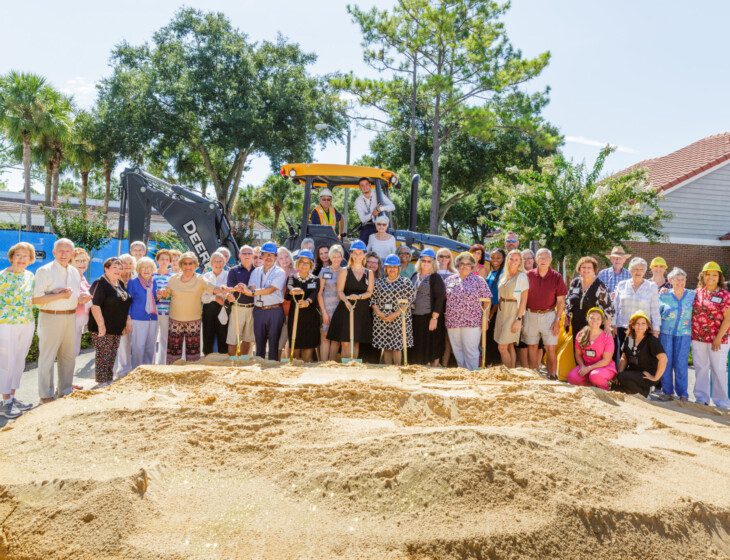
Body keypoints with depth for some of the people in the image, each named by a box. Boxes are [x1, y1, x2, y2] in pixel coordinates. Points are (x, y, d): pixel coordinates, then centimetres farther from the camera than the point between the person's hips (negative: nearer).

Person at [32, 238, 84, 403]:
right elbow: (35, 299, -15)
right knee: (48, 357, 0)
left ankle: (65, 390, 25)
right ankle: (46, 394, 10)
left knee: (69, 356, 13)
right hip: (51, 317, -6)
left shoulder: (75, 272, 11)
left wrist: (81, 299, 0)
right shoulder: (45, 271, -9)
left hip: (71, 317, 7)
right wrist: (59, 296, -23)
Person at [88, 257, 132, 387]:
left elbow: (125, 305, 23)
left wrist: (128, 321, 15)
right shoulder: (100, 284, -12)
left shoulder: (120, 284, 14)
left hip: (117, 328, 8)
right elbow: (95, 305, -19)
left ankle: (109, 381, 21)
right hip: (104, 328, -8)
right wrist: (101, 325, -23)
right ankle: (102, 383, 4)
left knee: (112, 357, 13)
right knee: (102, 356, -3)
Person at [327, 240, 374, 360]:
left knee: (356, 342, 8)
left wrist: (359, 297, -17)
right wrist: (346, 301, -22)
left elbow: (369, 292, 3)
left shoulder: (369, 273, 11)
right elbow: (340, 291, -2)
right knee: (345, 342, -4)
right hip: (346, 308, -2)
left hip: (362, 310, 2)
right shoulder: (344, 271, 5)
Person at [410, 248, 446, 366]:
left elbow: (440, 298, -11)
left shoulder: (436, 278, -5)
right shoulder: (414, 276, 13)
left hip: (429, 318, -6)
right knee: (418, 347, 10)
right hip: (415, 317, 6)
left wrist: (434, 318, -18)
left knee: (431, 347, -1)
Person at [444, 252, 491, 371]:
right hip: (452, 322, 4)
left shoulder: (479, 280, 0)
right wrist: (445, 318, 8)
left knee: (471, 351, -3)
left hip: (472, 322, -4)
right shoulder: (449, 280, 10)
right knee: (457, 351, 10)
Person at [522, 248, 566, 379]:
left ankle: (552, 376, 5)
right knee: (532, 347, 9)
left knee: (551, 348, -4)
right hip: (530, 315, 2)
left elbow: (560, 301, -1)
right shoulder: (529, 275, 1)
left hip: (549, 315, -2)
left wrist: (557, 320, -7)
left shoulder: (556, 277, -3)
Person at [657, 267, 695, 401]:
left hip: (683, 333, 0)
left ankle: (682, 393, 8)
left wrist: (691, 322, -1)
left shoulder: (692, 295, 5)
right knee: (666, 361, 3)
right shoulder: (664, 296, 3)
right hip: (666, 332, 0)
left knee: (681, 363, -1)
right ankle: (667, 391, 13)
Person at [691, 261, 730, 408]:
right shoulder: (697, 292, 6)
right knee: (700, 368, 11)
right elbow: (692, 313, 13)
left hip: (717, 339, -4)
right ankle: (701, 398, 22)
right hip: (698, 338, 4)